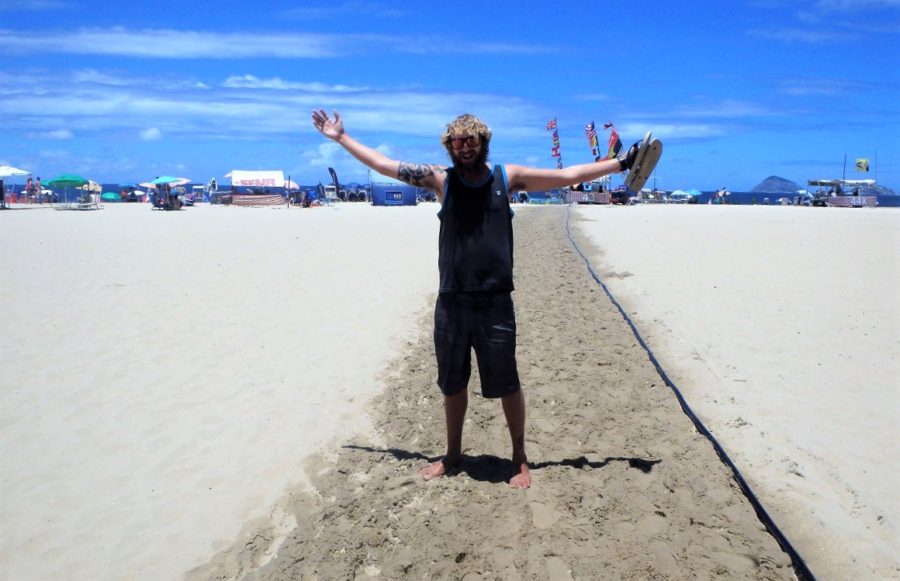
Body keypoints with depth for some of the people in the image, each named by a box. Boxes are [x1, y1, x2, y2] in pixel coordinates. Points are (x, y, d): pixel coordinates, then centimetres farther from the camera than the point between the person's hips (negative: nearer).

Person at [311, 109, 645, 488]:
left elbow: (569, 175, 5)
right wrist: (340, 138, 12)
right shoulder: (441, 179, 4)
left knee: (506, 383, 6)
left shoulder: (508, 177, 2)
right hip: (451, 301, 2)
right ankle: (453, 455, 35)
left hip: (495, 301, -2)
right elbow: (384, 165, 8)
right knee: (452, 383, 16)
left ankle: (519, 458, 27)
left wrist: (621, 163, 5)